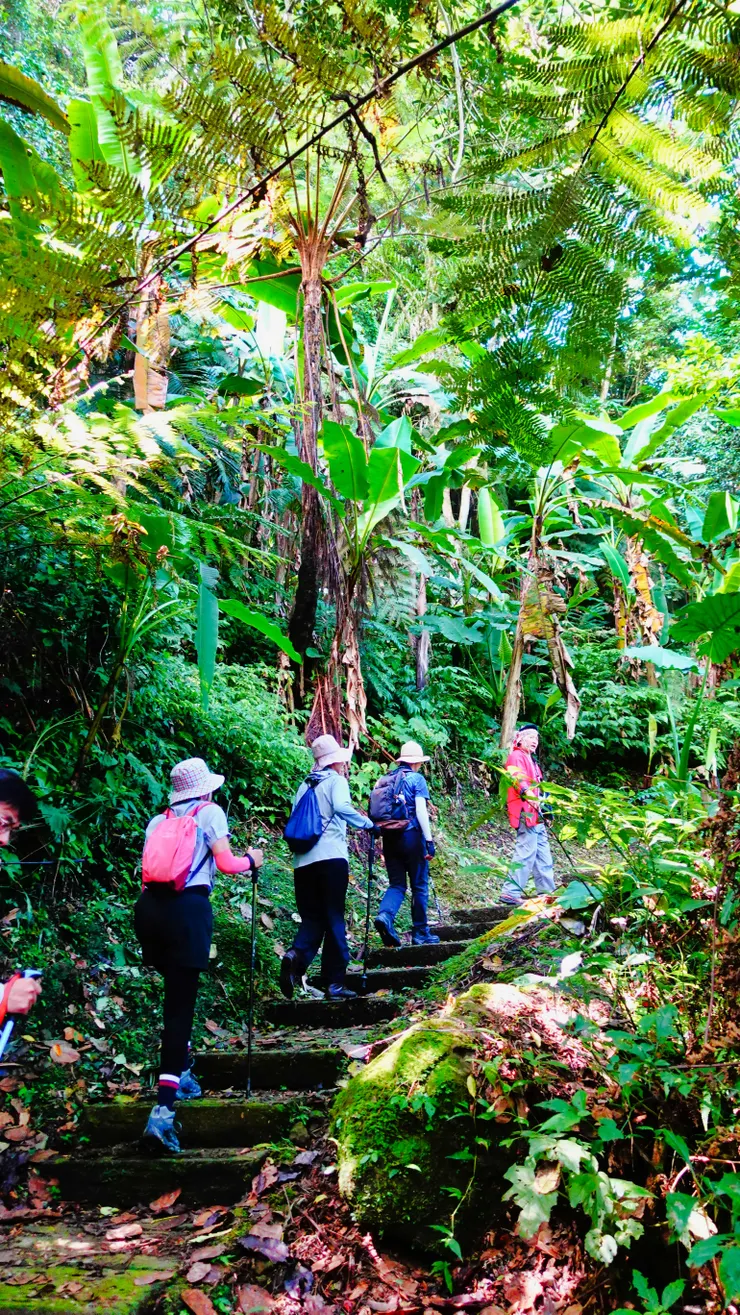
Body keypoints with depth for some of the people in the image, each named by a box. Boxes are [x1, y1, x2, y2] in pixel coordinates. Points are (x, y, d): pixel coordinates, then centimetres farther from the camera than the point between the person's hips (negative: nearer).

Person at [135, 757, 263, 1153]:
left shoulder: (158, 820, 22)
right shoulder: (210, 813, 8)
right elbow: (226, 864, 3)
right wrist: (251, 859, 20)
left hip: (149, 907, 6)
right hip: (187, 908, -5)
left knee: (176, 993, 26)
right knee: (181, 1004, -7)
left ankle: (181, 1073, 33)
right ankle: (163, 1110, -16)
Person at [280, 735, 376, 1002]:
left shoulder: (304, 785, 19)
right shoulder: (336, 780, 2)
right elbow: (342, 807, -17)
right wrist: (368, 824, -7)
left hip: (302, 860, 5)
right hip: (330, 856, -5)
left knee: (312, 918, 10)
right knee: (334, 919, 2)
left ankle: (296, 956, -19)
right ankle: (334, 983, 2)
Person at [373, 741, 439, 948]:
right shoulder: (416, 779, -4)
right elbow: (420, 810, -13)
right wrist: (429, 840, -12)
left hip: (389, 837, 5)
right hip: (411, 836, -5)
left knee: (396, 884, 8)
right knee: (419, 886, 7)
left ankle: (384, 915, -19)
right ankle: (421, 933, 13)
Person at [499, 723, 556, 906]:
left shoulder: (531, 760, 24)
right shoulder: (516, 757, -7)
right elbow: (517, 778, -27)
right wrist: (528, 794, -43)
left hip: (535, 812, 10)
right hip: (524, 811, -10)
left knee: (542, 853, 13)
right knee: (526, 852, -14)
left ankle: (546, 891, 20)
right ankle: (511, 893, -12)